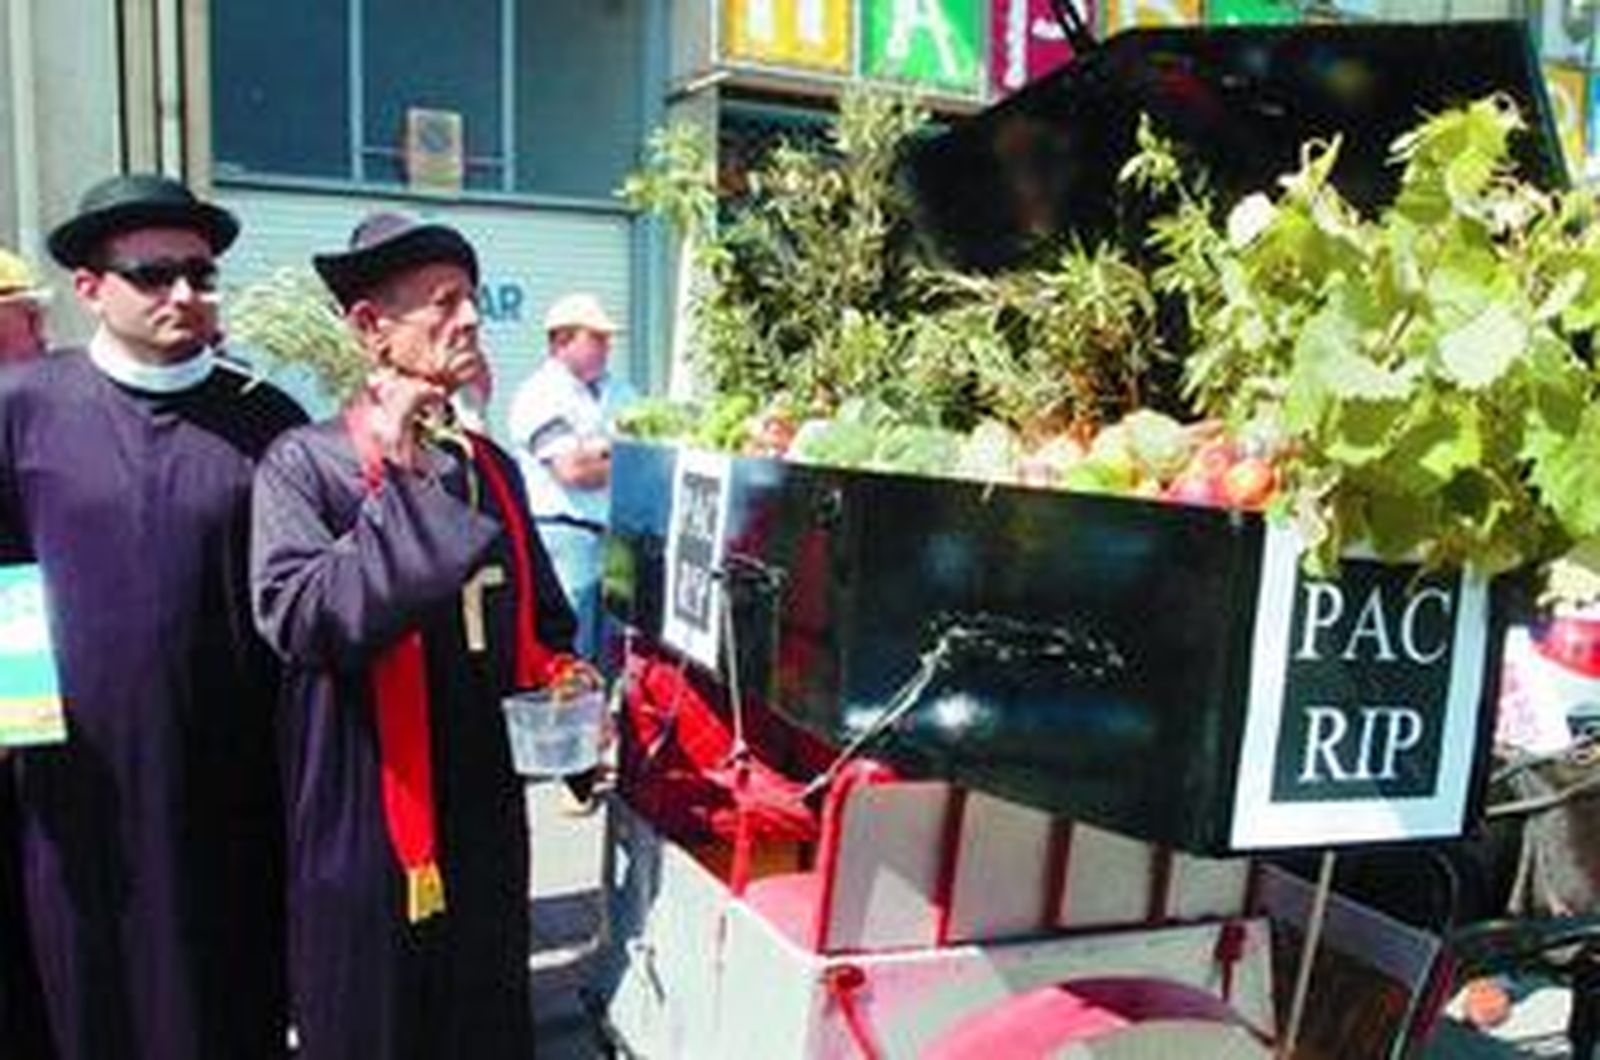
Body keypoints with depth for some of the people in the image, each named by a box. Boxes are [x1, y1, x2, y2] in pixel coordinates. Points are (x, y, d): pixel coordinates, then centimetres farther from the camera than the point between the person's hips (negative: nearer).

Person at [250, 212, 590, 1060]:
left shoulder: (490, 465, 8)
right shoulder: (305, 464, -10)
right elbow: (300, 619, -25)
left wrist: (563, 679, -2)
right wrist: (398, 480, -24)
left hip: (488, 808, 6)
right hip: (368, 818, -5)